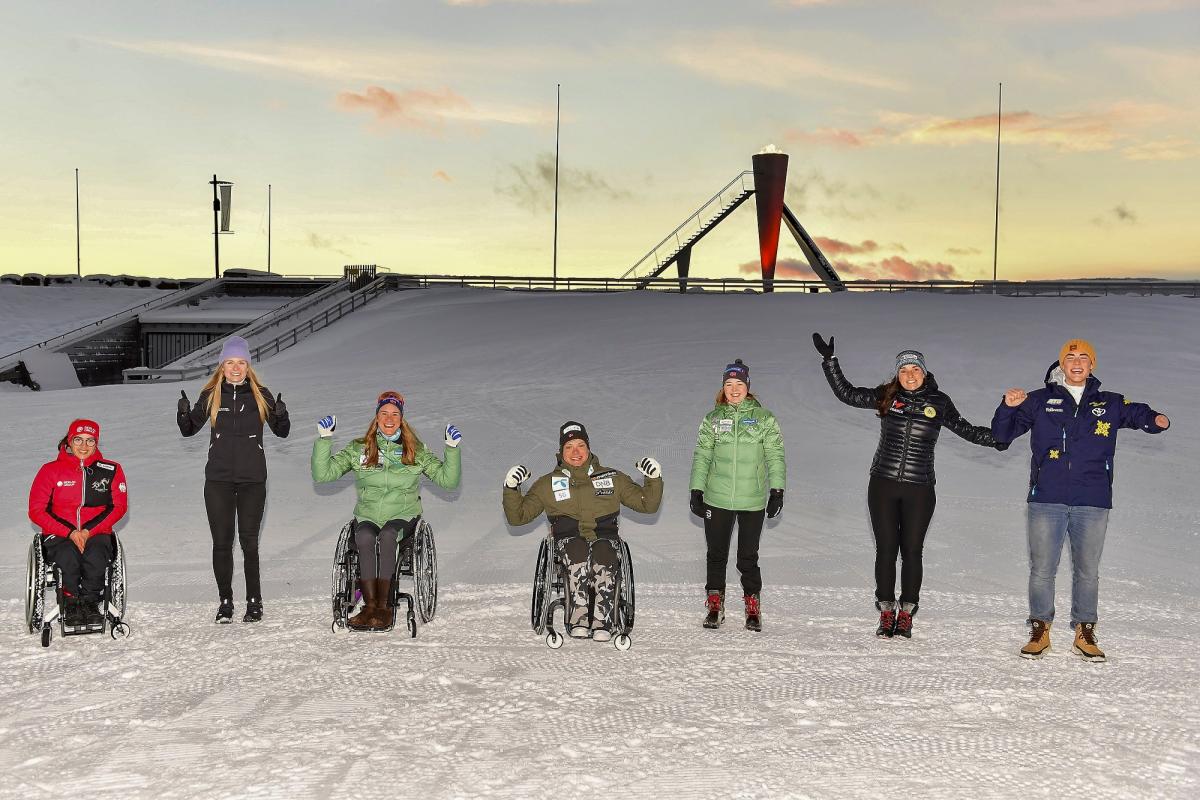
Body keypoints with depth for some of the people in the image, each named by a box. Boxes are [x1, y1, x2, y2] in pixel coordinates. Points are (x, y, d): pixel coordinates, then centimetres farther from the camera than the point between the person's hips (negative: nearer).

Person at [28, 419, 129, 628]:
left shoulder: (111, 471, 7)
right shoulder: (51, 470, 4)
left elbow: (119, 507, 3)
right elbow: (36, 511, 1)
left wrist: (89, 531, -12)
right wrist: (69, 532, -12)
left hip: (97, 533, 1)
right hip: (58, 535, 0)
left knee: (95, 556, -34)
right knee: (69, 556, -35)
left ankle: (91, 603, -17)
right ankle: (71, 605, -18)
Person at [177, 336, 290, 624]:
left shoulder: (260, 395, 4)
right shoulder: (211, 395, 6)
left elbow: (281, 432, 8)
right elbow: (189, 430, 11)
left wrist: (281, 416, -14)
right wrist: (184, 413, -10)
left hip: (253, 480, -1)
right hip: (218, 480, 1)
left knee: (249, 542, -1)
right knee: (222, 543, 2)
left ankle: (254, 602, 8)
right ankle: (225, 602, 12)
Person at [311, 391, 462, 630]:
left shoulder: (416, 451, 10)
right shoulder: (358, 449, 10)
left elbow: (447, 479, 4)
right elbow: (323, 474, 2)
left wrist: (452, 448, -8)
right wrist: (324, 439, -7)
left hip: (403, 516, -1)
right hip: (367, 517, 1)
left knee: (387, 536, -34)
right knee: (365, 539, -34)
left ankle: (383, 607, -32)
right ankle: (370, 605, -32)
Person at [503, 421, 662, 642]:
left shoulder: (613, 478, 21)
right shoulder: (548, 484, 20)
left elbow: (647, 504, 21)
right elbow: (518, 516, 16)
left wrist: (654, 479, 4)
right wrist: (511, 488, 0)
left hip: (605, 536, 0)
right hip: (568, 539, 0)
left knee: (603, 553, -37)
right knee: (578, 552, -37)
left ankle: (602, 622, -45)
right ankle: (578, 621, -42)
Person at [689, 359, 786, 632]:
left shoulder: (764, 419, 1)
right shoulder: (713, 419, 6)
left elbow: (775, 456, 2)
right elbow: (701, 456, 8)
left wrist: (777, 491, -4)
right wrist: (696, 491, 4)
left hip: (753, 501, -1)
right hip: (717, 499, 2)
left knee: (748, 557, 3)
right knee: (716, 554, 8)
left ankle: (752, 608, 17)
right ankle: (715, 606, 21)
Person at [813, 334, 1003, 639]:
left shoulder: (939, 402, 4)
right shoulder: (885, 396, 4)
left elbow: (965, 429, 13)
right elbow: (846, 393, 8)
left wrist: (996, 437, 1)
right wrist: (829, 360, 5)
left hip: (919, 490, -1)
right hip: (883, 486, 1)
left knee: (912, 551, 3)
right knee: (886, 549, 5)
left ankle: (906, 615, 15)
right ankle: (886, 613, 16)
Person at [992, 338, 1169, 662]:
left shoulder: (1110, 404, 13)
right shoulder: (1040, 401, 9)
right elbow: (1003, 432, 8)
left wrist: (1156, 420, -11)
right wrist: (1009, 407, -13)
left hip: (1093, 503, 1)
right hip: (1046, 499, -1)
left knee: (1087, 571, 7)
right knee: (1042, 569, 3)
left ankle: (1084, 634, 18)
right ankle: (1040, 632, 15)